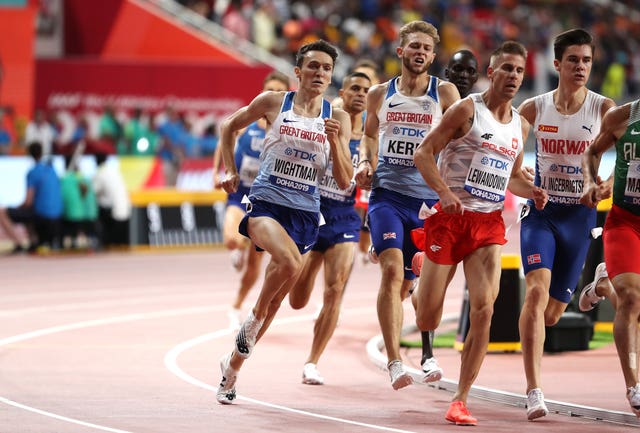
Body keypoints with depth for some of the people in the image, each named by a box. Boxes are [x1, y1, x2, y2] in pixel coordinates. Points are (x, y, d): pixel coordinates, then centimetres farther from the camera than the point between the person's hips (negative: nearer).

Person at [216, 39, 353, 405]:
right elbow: (229, 128, 16)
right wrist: (231, 172, 11)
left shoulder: (338, 119, 6)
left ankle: (234, 364, 26)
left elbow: (344, 182, 4)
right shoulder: (273, 103, 0)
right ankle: (254, 318, -8)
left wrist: (335, 141, -10)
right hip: (266, 203, -3)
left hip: (305, 213, 3)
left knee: (276, 300, 7)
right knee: (290, 262, -33)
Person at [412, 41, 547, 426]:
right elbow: (423, 153, -8)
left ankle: (461, 401, -8)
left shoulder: (519, 124, 12)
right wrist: (445, 192, -23)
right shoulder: (467, 110, -6)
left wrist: (532, 191, 4)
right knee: (428, 317, -3)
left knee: (483, 308, -14)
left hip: (489, 223, 4)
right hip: (451, 217, -4)